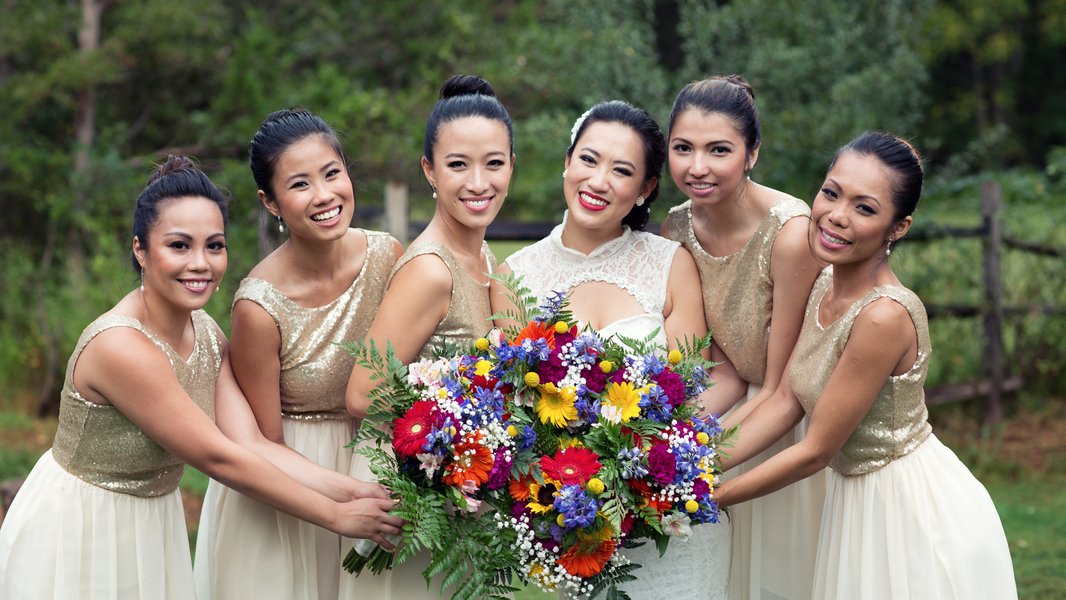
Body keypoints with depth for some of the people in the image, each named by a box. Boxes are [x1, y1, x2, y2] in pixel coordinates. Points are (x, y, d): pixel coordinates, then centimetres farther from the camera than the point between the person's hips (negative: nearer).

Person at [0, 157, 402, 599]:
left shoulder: (209, 336, -3)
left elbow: (252, 444, -10)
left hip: (152, 524, 7)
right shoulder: (120, 346, -28)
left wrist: (351, 490, -21)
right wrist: (337, 517, -20)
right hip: (76, 532, -7)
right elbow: (219, 459, -24)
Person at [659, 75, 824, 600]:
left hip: (800, 427, -5)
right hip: (742, 411, 5)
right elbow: (727, 364, -2)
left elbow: (781, 389, -22)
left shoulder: (790, 232, -28)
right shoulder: (677, 229, -8)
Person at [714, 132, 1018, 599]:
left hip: (913, 511, -7)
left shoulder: (885, 315, -28)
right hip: (855, 500, 7)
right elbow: (786, 400, 0)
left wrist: (707, 497, -15)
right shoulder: (825, 284, -2)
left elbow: (814, 452, -22)